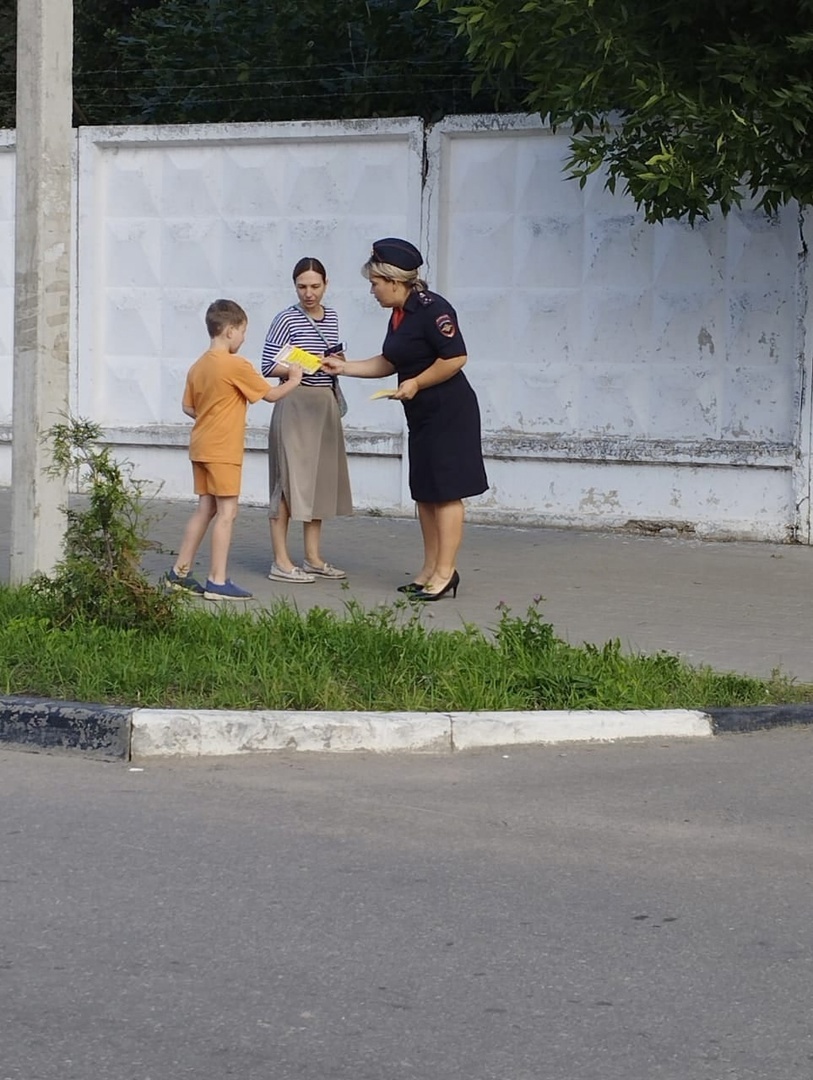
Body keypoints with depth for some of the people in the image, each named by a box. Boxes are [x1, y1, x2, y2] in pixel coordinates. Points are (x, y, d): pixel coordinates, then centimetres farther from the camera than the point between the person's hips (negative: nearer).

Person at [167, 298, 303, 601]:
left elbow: (188, 407, 13)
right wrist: (293, 381, 7)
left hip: (201, 447, 8)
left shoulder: (199, 366, 9)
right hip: (223, 450, -8)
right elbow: (270, 394, -8)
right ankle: (218, 581, -6)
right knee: (226, 512, -5)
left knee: (206, 508, 15)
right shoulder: (236, 365, -14)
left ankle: (180, 572, 17)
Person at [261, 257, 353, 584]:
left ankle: (313, 558, 18)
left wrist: (337, 363, 3)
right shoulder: (286, 320, -9)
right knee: (289, 479, -6)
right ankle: (281, 561, -4)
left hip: (325, 405, 7)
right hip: (295, 406, -7)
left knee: (320, 479, 11)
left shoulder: (331, 318, 11)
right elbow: (269, 367, -12)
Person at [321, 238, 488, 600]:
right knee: (424, 493, 11)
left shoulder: (431, 309, -17)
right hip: (422, 416, 10)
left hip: (448, 413, -10)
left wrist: (416, 383, -17)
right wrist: (343, 367, 19)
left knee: (445, 491, -8)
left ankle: (445, 572, -6)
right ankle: (430, 570, 17)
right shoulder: (399, 315, 12)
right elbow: (387, 363, 23)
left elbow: (456, 357, -23)